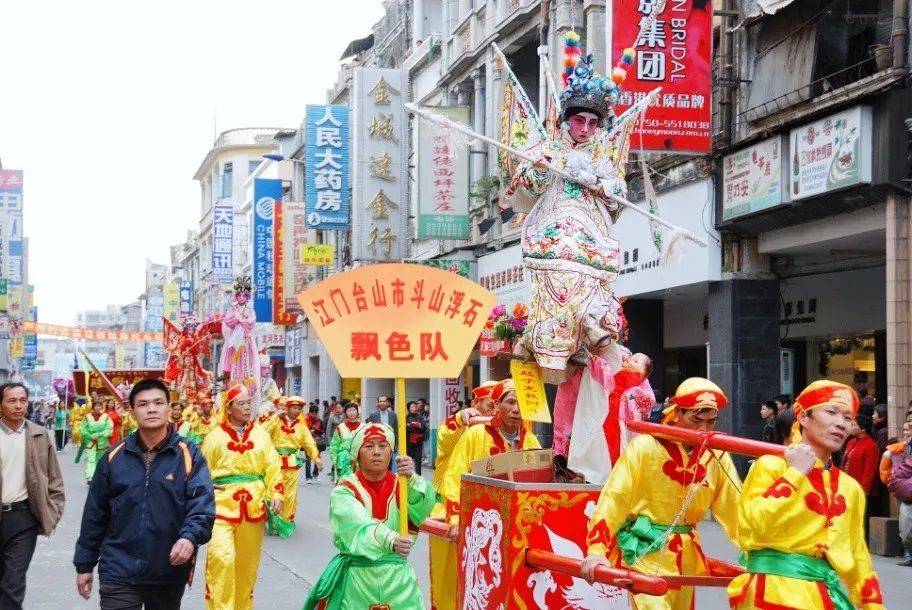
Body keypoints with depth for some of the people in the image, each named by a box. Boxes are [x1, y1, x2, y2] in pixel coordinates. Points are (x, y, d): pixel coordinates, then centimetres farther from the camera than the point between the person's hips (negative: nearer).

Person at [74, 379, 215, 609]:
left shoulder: (189, 455, -3)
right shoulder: (115, 456, 2)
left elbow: (202, 503, -13)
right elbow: (95, 514, 8)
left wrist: (191, 536, -32)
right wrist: (84, 564, 9)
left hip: (170, 573, 0)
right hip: (119, 572, 0)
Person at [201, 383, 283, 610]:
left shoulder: (260, 434, 7)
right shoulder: (215, 436, 0)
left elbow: (273, 466, 7)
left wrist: (276, 494, -5)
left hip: (253, 505, 3)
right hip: (222, 505, -3)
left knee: (248, 561, 12)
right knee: (221, 557, -18)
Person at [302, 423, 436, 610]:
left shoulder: (401, 485, 4)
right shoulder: (344, 491, -5)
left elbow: (421, 512, -15)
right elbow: (360, 526, -24)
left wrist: (412, 479, -32)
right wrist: (391, 541, -42)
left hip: (397, 577, 2)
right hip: (357, 579, -2)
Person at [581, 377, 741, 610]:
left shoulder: (717, 455, 0)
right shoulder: (643, 447, -14)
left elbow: (735, 505, 2)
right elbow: (613, 498, -17)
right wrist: (597, 550, -26)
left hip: (685, 554, 6)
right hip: (644, 551, -6)